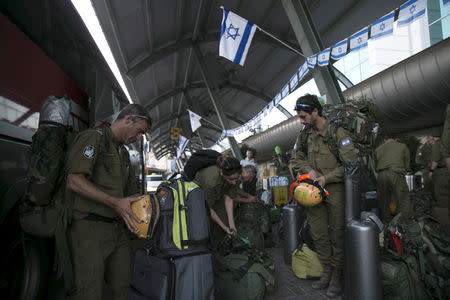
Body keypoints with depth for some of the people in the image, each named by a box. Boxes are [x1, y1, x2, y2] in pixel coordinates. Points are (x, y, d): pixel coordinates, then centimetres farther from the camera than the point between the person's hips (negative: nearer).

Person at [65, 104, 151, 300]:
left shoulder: (124, 153, 21)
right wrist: (115, 203, -22)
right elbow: (74, 181, -19)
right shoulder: (93, 137, -6)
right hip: (89, 226, -8)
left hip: (118, 228, 8)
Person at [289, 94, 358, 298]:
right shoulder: (305, 133, 4)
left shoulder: (337, 132, -12)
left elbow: (351, 163, -14)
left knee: (337, 234, 6)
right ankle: (327, 271, 26)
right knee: (318, 234, 10)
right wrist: (308, 170, -6)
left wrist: (326, 178, -18)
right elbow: (296, 158, 13)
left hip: (334, 188, -5)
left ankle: (337, 275, 21)